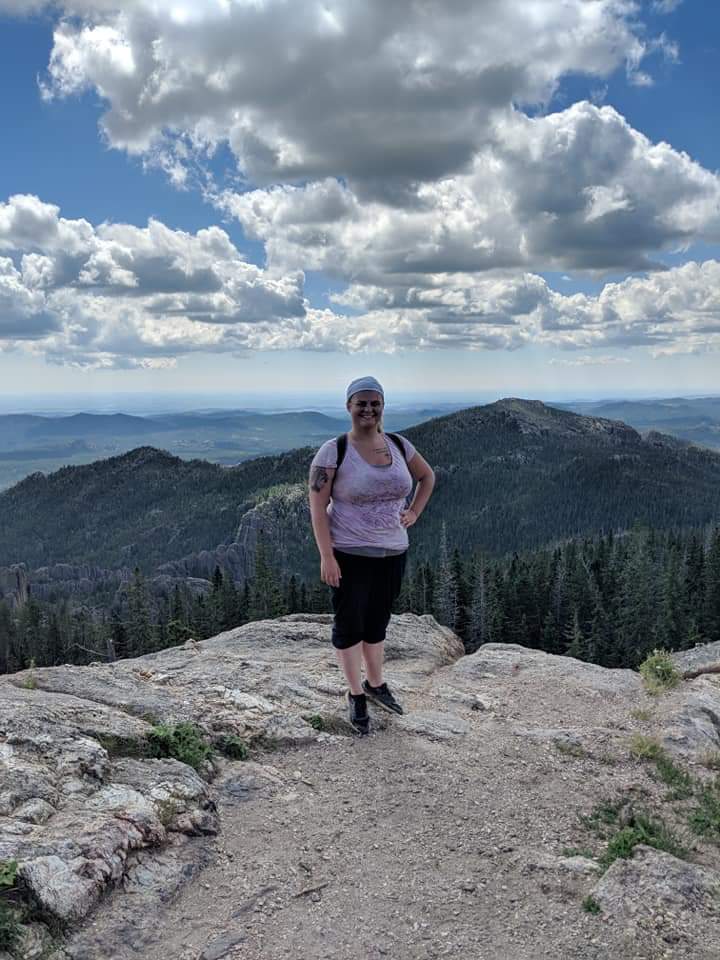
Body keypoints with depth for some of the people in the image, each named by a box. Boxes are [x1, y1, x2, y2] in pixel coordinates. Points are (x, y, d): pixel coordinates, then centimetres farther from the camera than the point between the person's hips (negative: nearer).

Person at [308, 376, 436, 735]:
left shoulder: (399, 446, 1)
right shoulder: (333, 452, -14)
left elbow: (428, 476, 18)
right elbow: (317, 505, -14)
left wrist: (414, 512, 4)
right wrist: (326, 556, -18)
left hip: (392, 553, 5)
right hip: (349, 555, -4)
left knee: (377, 622, 18)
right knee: (349, 624, 8)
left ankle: (375, 684, 38)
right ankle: (355, 694, 26)